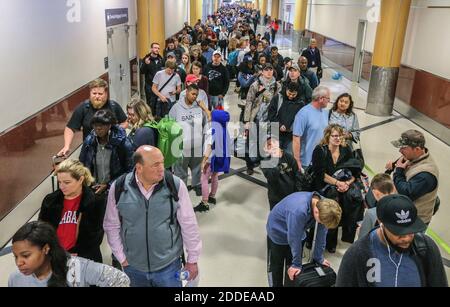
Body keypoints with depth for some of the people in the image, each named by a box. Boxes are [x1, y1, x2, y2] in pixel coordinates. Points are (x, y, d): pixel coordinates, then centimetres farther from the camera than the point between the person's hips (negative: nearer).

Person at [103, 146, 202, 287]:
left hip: (168, 266, -1)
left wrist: (192, 259, -1)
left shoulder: (176, 185, -14)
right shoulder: (119, 188, -11)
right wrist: (122, 258, 2)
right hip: (133, 267, 2)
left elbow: (189, 225, -7)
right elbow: (112, 226, 1)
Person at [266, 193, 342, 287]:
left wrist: (318, 258, -4)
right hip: (277, 232, -4)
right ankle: (277, 284, 33)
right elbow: (294, 239, -32)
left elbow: (321, 234, -13)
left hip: (297, 232, 5)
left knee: (292, 264, 13)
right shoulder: (298, 211, -44)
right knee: (277, 265, 12)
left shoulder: (324, 206, -25)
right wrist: (296, 264, -19)